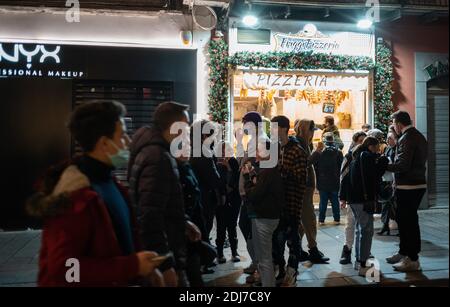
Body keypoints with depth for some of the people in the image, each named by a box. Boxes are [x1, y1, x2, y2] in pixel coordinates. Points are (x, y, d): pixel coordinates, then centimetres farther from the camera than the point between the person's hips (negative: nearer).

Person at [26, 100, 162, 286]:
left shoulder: (105, 179, 3)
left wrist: (141, 266, -2)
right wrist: (133, 266, -26)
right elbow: (61, 269, -28)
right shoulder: (76, 196, -26)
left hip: (114, 281, 8)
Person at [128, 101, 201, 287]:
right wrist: (165, 264, -24)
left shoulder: (152, 149, 11)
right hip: (162, 257, -10)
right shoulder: (158, 157, -21)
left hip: (164, 249, 10)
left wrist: (183, 223, 19)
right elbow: (150, 215, -27)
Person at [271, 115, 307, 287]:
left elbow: (300, 178, -16)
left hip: (291, 203, -6)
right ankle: (279, 271, 27)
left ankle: (291, 274, 20)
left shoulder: (297, 151, -9)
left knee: (292, 239, 6)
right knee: (276, 237, 12)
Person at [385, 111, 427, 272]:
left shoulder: (406, 138, -17)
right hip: (418, 184, 10)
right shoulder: (419, 136, 14)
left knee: (409, 222, -2)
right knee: (404, 219, 18)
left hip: (408, 187, -10)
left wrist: (384, 165, -12)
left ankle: (413, 260, 7)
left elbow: (402, 165, -25)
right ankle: (404, 253, 30)